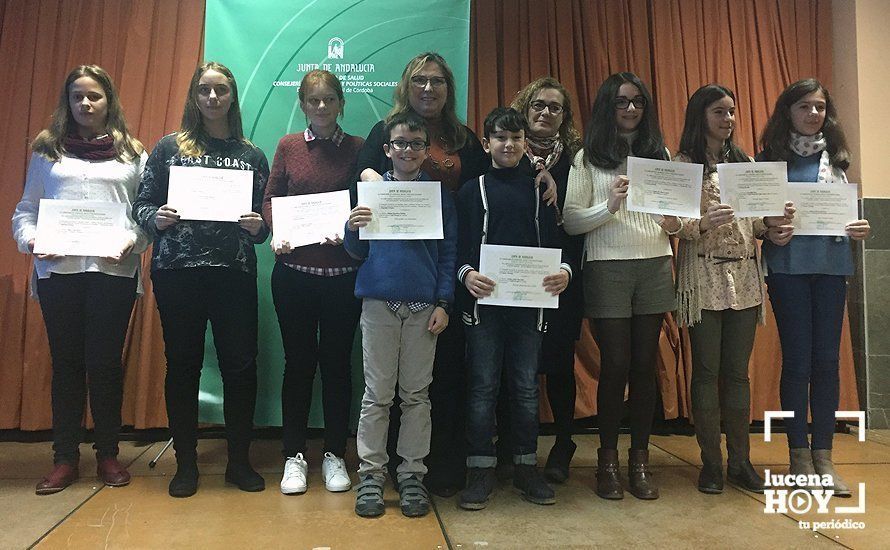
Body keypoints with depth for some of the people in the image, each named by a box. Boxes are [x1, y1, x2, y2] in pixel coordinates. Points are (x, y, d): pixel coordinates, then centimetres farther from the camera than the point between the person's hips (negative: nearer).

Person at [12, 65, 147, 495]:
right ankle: (65, 458, 15)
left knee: (105, 362, 2)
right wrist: (31, 239, -7)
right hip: (57, 269, 1)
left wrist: (131, 241, -13)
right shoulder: (47, 150, 14)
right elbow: (25, 210, 12)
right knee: (66, 363, 5)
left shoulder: (132, 153, 11)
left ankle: (108, 455, 15)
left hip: (114, 269, -1)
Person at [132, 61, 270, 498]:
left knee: (240, 363, 1)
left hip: (235, 271, 1)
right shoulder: (170, 147, 8)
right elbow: (141, 205, 7)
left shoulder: (252, 155, 11)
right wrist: (157, 218, -13)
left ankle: (239, 461, 17)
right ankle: (186, 462, 20)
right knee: (183, 363, 5)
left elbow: (265, 221, 11)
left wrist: (258, 227, -10)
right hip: (177, 270, 0)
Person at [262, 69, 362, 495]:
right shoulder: (288, 146, 8)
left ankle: (334, 455, 22)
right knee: (298, 361, 8)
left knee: (337, 362, 8)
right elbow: (270, 199, 7)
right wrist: (275, 232, -11)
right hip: (293, 271, 1)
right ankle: (294, 455, 21)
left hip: (342, 273, -1)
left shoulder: (358, 149, 3)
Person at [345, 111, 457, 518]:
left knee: (416, 394, 7)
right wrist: (353, 229, -13)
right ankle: (371, 475, 13)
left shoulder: (439, 194, 8)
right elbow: (357, 253, 8)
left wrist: (443, 303, -3)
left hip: (423, 305, 0)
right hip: (379, 301, 0)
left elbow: (448, 253, 6)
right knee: (377, 394, 4)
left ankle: (412, 474, 17)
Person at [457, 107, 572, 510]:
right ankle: (480, 470, 11)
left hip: (530, 301, 2)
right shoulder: (472, 190, 8)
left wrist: (564, 270, -10)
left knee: (526, 387, 9)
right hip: (484, 300, -2)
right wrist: (467, 273, -19)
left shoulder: (538, 190, 14)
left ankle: (526, 466, 20)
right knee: (483, 386, 1)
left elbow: (555, 241, 10)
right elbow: (458, 244, 1)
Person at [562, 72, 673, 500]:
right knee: (615, 365, -1)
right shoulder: (588, 158, 4)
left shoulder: (659, 155, 15)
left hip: (655, 267, 3)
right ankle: (607, 460, 13)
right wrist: (609, 205, -19)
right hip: (608, 269, -3)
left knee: (644, 365, 5)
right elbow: (570, 222, -4)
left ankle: (639, 460, 16)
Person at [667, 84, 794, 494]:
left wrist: (772, 221, -4)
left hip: (745, 276, 5)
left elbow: (752, 224, 16)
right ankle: (711, 463, 10)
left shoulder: (745, 163, 15)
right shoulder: (683, 164, -1)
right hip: (704, 277, -4)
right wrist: (704, 223, -25)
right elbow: (671, 225, -8)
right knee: (707, 371, 1)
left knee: (737, 371, 8)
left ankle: (741, 460, 16)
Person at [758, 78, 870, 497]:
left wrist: (858, 229, -3)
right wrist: (771, 230, -19)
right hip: (788, 266, -3)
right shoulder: (770, 157, 4)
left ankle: (823, 455, 14)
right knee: (797, 361, -1)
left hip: (831, 264, 3)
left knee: (827, 361, 3)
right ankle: (799, 454, 11)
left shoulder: (834, 157, 14)